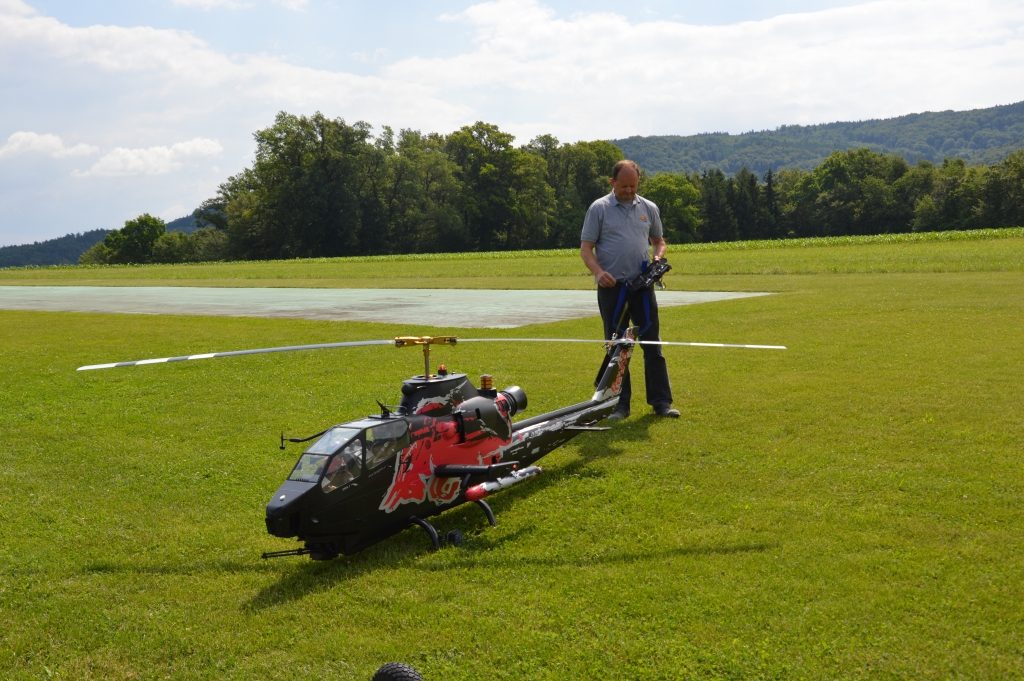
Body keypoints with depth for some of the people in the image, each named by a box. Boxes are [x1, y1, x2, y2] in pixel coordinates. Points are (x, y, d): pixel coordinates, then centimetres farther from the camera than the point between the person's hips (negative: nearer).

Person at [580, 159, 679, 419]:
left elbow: (659, 241, 22)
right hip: (612, 287, -2)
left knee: (652, 344, 1)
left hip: (642, 285, 2)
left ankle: (661, 401, 7)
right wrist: (598, 271, -19)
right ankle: (620, 405, 10)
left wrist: (658, 256, -2)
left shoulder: (649, 208, 11)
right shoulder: (599, 208, 1)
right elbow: (585, 248, -1)